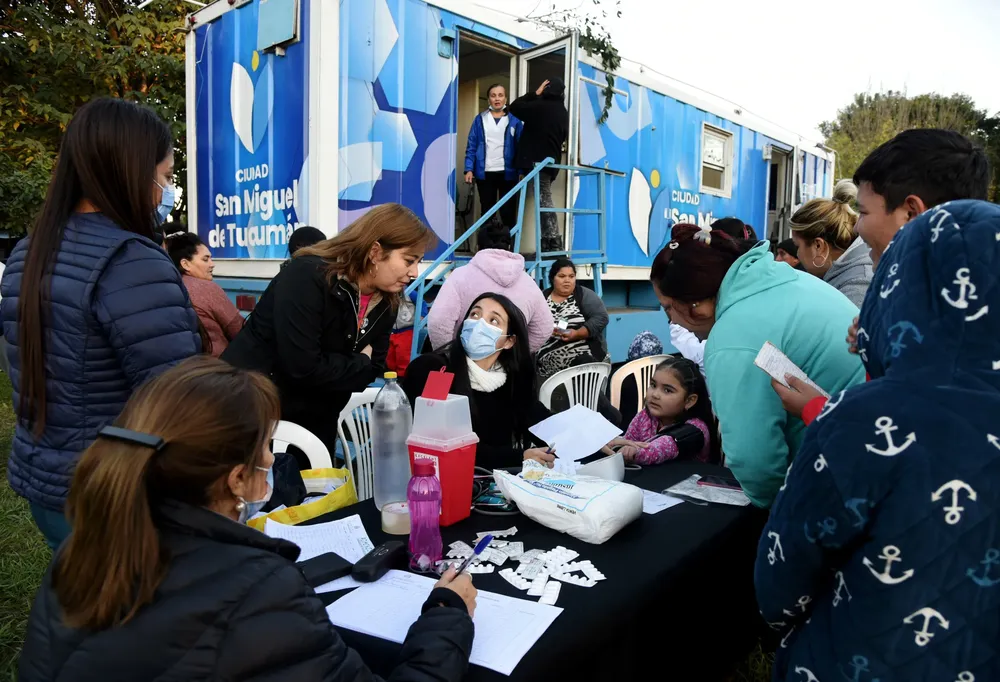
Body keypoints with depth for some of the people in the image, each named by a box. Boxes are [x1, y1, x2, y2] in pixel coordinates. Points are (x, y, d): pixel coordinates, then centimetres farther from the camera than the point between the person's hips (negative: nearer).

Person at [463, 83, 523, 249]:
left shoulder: (514, 120, 6)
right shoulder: (480, 119, 8)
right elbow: (471, 145, 5)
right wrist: (469, 169, -5)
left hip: (508, 173, -1)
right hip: (485, 172, 1)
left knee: (508, 212, 1)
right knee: (486, 211, 7)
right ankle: (485, 249, 12)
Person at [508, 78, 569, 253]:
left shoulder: (540, 106, -10)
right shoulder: (563, 112, 14)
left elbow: (514, 107, 0)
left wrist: (535, 93, 4)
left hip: (537, 161, -8)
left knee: (544, 201, -10)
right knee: (545, 200, 11)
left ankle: (554, 243, -15)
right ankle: (549, 243, 9)